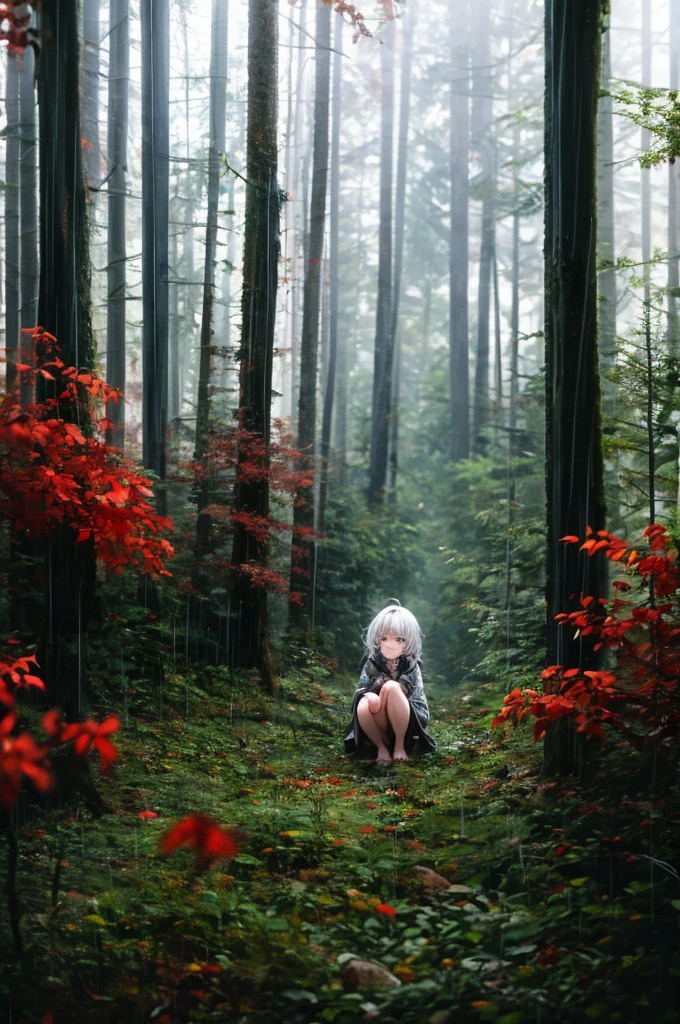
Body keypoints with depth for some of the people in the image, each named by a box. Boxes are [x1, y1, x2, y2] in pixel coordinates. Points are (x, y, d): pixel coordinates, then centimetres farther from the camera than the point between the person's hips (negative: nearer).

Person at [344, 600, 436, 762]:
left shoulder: (411, 666, -6)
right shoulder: (372, 664, -3)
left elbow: (421, 708, -10)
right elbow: (360, 693, -7)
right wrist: (372, 700, -27)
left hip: (407, 726, -1)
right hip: (377, 727, 1)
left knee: (391, 687, -31)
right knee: (366, 703, -35)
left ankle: (400, 746, -19)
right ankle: (382, 746, -13)